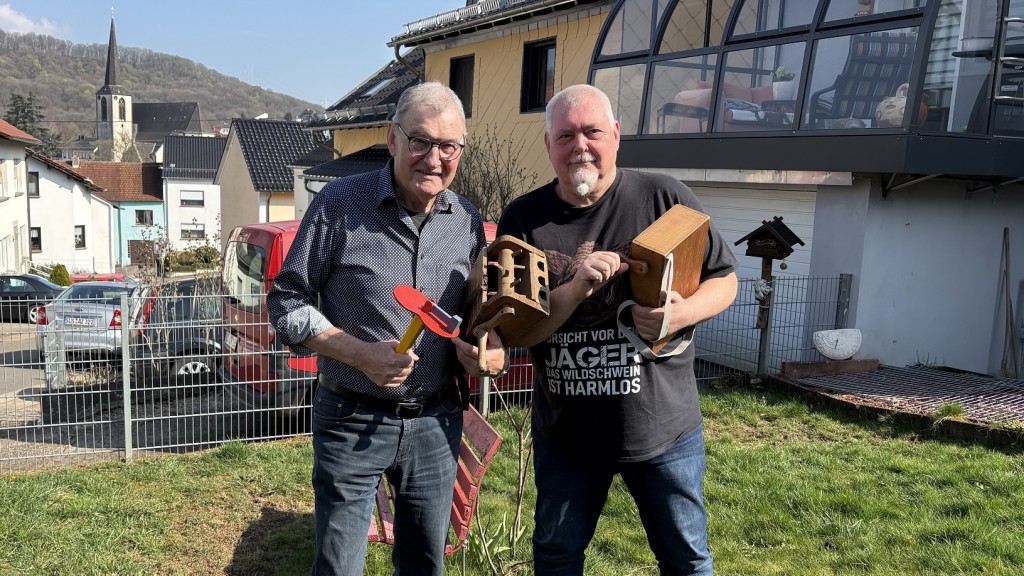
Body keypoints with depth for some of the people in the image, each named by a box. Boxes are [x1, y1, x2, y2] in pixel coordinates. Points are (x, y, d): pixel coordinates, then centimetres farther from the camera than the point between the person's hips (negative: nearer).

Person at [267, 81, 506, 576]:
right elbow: (287, 302, -7)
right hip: (352, 420, -4)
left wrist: (485, 343, -9)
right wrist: (361, 353, -20)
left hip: (436, 422, 4)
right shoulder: (340, 203, -13)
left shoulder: (468, 220, 1)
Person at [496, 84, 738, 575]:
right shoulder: (524, 219, -6)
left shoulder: (664, 198, -7)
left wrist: (684, 313, -20)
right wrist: (574, 291, -26)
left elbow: (724, 280, 1)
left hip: (665, 427, -1)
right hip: (564, 434, 1)